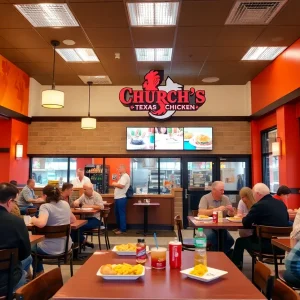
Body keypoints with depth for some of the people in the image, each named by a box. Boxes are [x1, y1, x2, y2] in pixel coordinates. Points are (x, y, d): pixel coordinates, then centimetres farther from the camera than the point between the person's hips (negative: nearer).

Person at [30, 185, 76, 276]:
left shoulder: (45, 207, -16)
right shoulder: (66, 204, 3)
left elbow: (41, 224, -33)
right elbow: (73, 219, 17)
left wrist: (33, 220, -13)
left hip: (51, 248, -6)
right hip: (66, 246, 6)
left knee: (31, 247, 28)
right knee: (37, 244, 34)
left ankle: (39, 273, 40)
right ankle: (40, 272, 43)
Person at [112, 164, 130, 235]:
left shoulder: (125, 176, -13)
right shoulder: (122, 176, 20)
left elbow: (122, 186, -24)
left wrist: (115, 184, -9)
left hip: (121, 198, -10)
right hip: (118, 197, 10)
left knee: (121, 213, -4)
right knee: (117, 213, 16)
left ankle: (122, 229, 2)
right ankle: (119, 227, 26)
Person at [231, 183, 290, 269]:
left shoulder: (259, 205, -14)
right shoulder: (281, 203, 8)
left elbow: (246, 224, -8)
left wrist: (244, 217, 15)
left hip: (268, 245, -8)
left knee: (240, 241, 14)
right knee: (249, 238, 28)